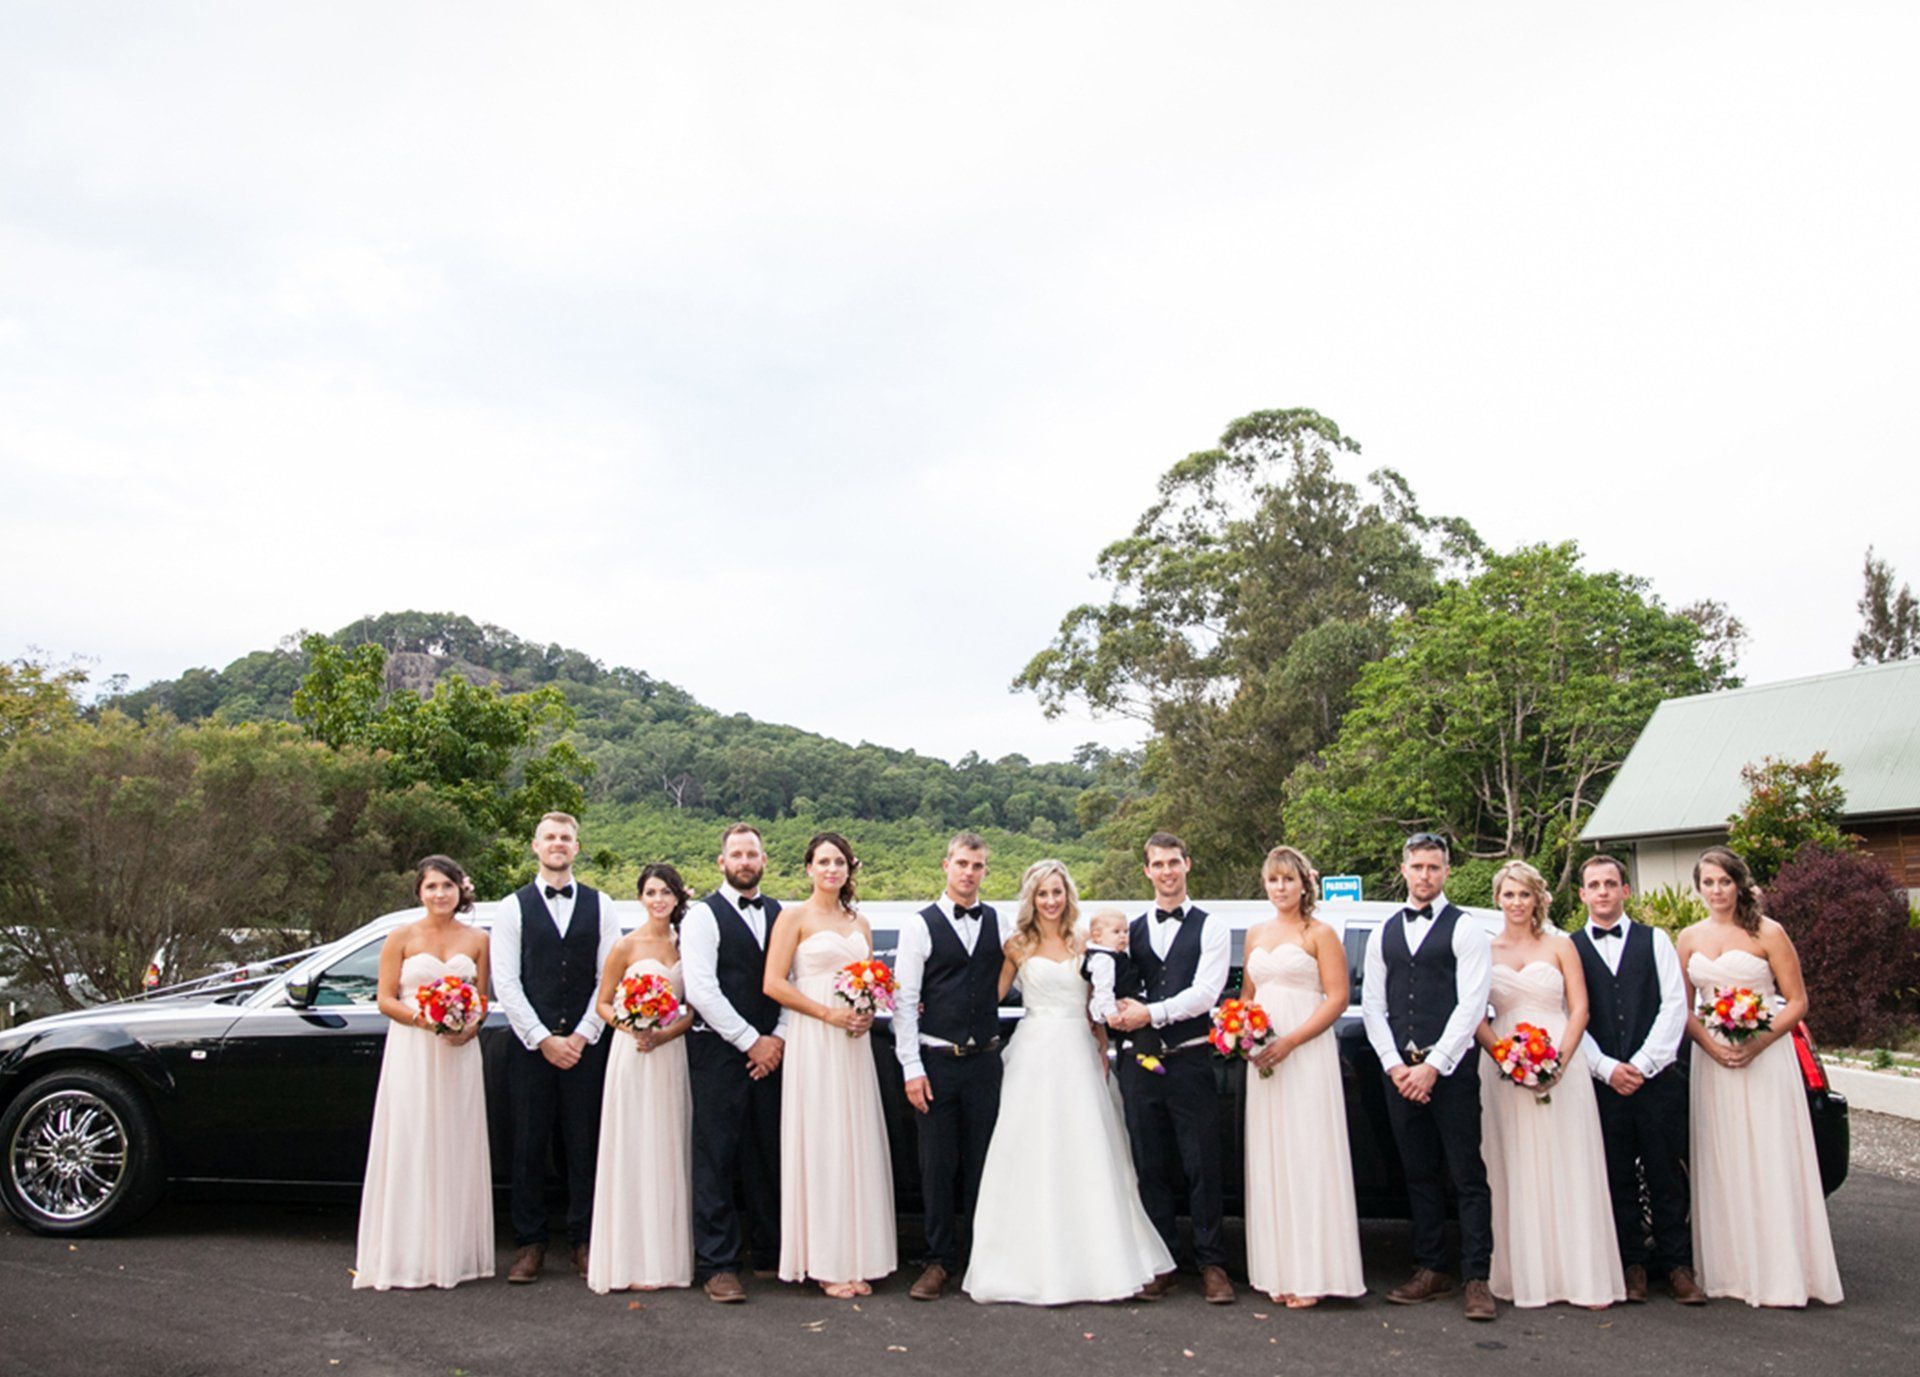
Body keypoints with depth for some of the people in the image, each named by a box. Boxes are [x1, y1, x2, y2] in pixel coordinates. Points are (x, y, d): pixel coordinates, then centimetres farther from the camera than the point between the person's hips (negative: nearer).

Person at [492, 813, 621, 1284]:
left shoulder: (600, 907, 7)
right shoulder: (513, 907, 5)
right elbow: (505, 982, -1)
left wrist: (582, 1035, -6)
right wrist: (543, 1039, -8)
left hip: (585, 1045, 1)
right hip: (531, 1045, 0)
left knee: (584, 1147, 4)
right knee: (529, 1147, 3)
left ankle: (584, 1243, 14)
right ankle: (530, 1245, 14)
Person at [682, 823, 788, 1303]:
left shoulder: (779, 915, 13)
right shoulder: (703, 916, -3)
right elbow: (702, 991, -11)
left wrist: (778, 1038, -3)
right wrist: (751, 1042, -10)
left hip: (769, 1051, 5)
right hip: (718, 1052, -4)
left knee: (768, 1155, 9)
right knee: (716, 1158, -1)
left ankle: (769, 1253, 20)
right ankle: (717, 1265, 6)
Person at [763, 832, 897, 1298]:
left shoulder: (859, 922, 15)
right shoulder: (794, 917, -2)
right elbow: (774, 983, -9)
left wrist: (868, 1012, 0)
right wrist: (829, 1014, -14)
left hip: (854, 1043, 5)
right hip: (813, 1043, -5)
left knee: (856, 1144, 6)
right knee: (818, 1145, -2)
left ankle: (855, 1260, 15)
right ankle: (824, 1263, 6)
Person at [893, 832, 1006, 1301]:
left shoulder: (1000, 923, 7)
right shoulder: (920, 925, -2)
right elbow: (904, 1001, -5)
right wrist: (912, 1068, -9)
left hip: (986, 1060, 2)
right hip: (936, 1062, -2)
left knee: (982, 1162, 9)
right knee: (938, 1165, 3)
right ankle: (940, 1261, 17)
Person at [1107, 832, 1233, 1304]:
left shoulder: (1211, 929, 2)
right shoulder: (1131, 930, 13)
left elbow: (1205, 993, -9)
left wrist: (1151, 1013, -15)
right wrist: (1117, 1012, -13)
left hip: (1189, 1061, -3)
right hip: (1139, 1062, 3)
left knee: (1203, 1167, 1)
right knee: (1151, 1168, 9)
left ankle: (1211, 1265, 13)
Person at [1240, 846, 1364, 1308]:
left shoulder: (1320, 934, -2)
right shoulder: (1255, 935, 15)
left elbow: (1337, 998, -8)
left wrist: (1290, 1042, -17)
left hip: (1307, 1055, -5)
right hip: (1263, 1058, 6)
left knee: (1307, 1157, -5)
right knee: (1269, 1160, 5)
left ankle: (1312, 1273, 1)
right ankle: (1279, 1269, 11)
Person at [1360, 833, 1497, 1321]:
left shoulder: (1464, 930, -1)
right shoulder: (1383, 934, 13)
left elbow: (1471, 1006, -8)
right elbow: (1372, 1004, 10)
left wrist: (1432, 1066, -13)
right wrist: (1395, 1065, -2)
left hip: (1450, 1069, -4)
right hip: (1400, 1071, 5)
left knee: (1467, 1176, -2)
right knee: (1420, 1175, 10)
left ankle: (1477, 1278, 4)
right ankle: (1431, 1271, 19)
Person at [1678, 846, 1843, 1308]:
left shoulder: (1767, 933, -3)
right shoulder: (1689, 939, 9)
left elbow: (1797, 1002, -4)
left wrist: (1757, 1043, -16)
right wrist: (1710, 1044, -8)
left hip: (1764, 1058, -4)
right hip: (1711, 1058, 4)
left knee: (1769, 1164, -2)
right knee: (1721, 1167, 5)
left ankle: (1780, 1275, 6)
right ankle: (1730, 1270, 13)